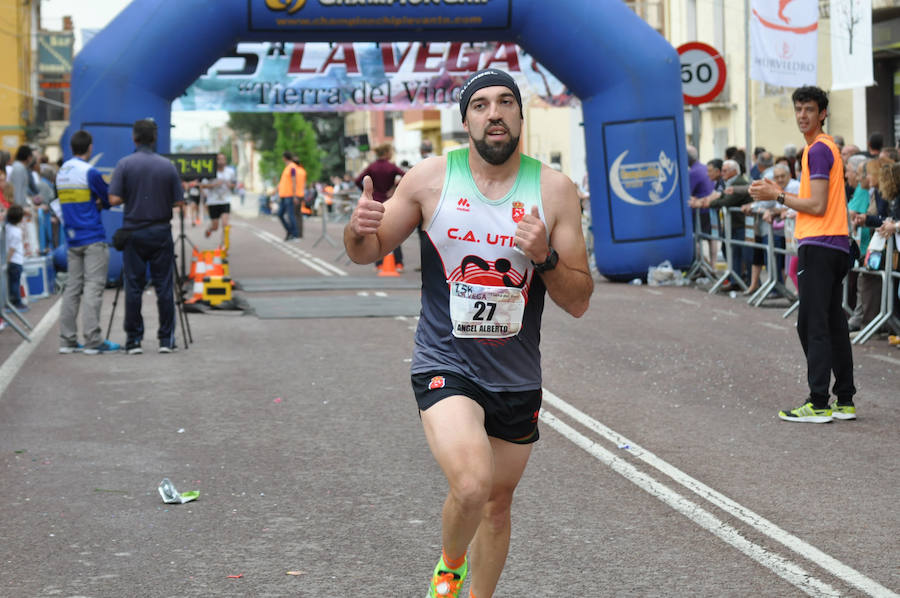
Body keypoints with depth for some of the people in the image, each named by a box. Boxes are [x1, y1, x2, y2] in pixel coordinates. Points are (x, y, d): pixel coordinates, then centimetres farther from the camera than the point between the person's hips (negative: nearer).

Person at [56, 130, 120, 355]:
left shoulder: (62, 172, 11)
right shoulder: (89, 172, -12)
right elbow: (109, 200, -4)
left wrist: (96, 204, 5)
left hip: (72, 239, 7)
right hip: (93, 239, -7)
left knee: (72, 288, 9)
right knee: (93, 288, -6)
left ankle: (67, 341, 10)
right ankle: (93, 341, -8)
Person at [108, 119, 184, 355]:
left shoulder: (125, 165, -5)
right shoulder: (168, 166, -2)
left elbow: (114, 199, -11)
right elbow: (179, 202, 0)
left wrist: (131, 198, 9)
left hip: (133, 232, 0)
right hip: (161, 232, 0)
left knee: (133, 287, 4)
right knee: (164, 287, 5)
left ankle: (134, 340, 5)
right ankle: (166, 339, 6)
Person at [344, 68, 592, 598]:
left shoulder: (554, 190, -4)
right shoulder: (430, 179, -6)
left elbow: (579, 302, -2)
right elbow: (369, 253, 6)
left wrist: (544, 257, -22)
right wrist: (359, 228, -18)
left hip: (517, 377, 3)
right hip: (446, 368, -3)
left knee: (498, 504, 16)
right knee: (471, 485, -25)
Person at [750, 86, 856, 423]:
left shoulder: (818, 149, -12)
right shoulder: (826, 147, 19)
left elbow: (818, 206, -17)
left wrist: (778, 197, -8)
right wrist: (779, 193, 18)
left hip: (818, 246, -10)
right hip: (836, 246, 10)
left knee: (812, 325, -9)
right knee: (834, 324, 11)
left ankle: (818, 404, -10)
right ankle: (844, 401, 15)